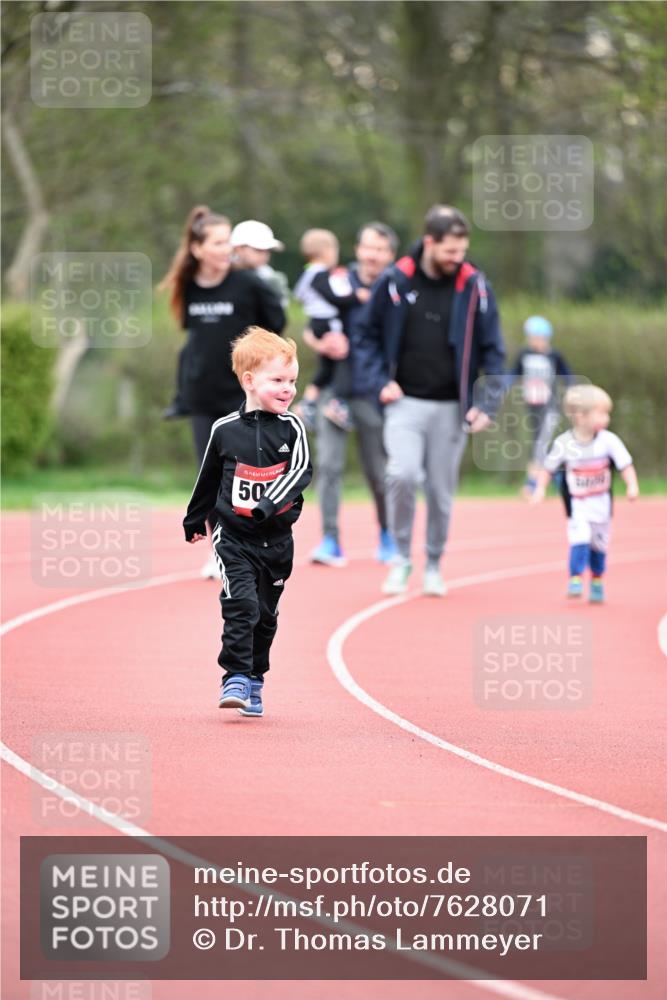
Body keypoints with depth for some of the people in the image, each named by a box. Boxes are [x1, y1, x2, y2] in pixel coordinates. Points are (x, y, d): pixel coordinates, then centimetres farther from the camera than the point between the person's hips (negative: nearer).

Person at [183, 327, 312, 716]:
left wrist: (270, 504, -28)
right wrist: (195, 520, 24)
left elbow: (301, 471, -14)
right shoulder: (225, 430, -2)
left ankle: (254, 681, 24)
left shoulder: (291, 428, -2)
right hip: (234, 537, -1)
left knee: (265, 613, 11)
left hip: (277, 539, 2)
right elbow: (209, 478, 13)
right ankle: (235, 677, -13)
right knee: (241, 603, -16)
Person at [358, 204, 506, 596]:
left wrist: (487, 403, -9)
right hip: (406, 403, -1)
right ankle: (402, 557, -1)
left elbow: (493, 350, 0)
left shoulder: (474, 286, -4)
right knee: (403, 475, -19)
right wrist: (382, 380, -3)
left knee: (442, 490, 5)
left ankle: (434, 565, 23)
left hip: (451, 408, 1)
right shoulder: (396, 281, -5)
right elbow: (369, 333, 8)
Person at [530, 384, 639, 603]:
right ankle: (575, 581, -13)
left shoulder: (609, 441, -11)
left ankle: (597, 584, 30)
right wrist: (540, 489, -8)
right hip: (576, 504, -2)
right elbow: (548, 468, -1)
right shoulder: (564, 444, -13)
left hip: (601, 502, 2)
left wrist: (632, 485, -23)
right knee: (580, 540, -19)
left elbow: (625, 465, -10)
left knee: (599, 545, 13)